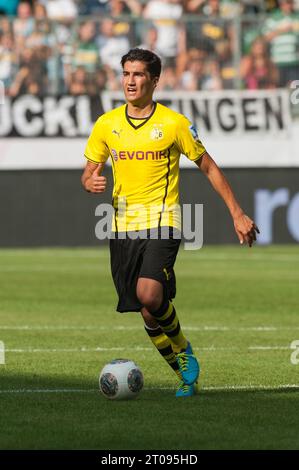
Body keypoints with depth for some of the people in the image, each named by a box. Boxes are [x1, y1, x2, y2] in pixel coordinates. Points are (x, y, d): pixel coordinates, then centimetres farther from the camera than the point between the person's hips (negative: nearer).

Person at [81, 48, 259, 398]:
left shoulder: (173, 123, -3)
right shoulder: (106, 125, 6)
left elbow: (208, 167, 5)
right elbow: (88, 173, 14)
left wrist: (237, 214, 3)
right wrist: (91, 183, -12)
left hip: (161, 222, -4)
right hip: (123, 225, 4)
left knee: (149, 294, -26)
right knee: (149, 315, 3)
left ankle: (182, 349, 2)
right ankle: (185, 374, 21)